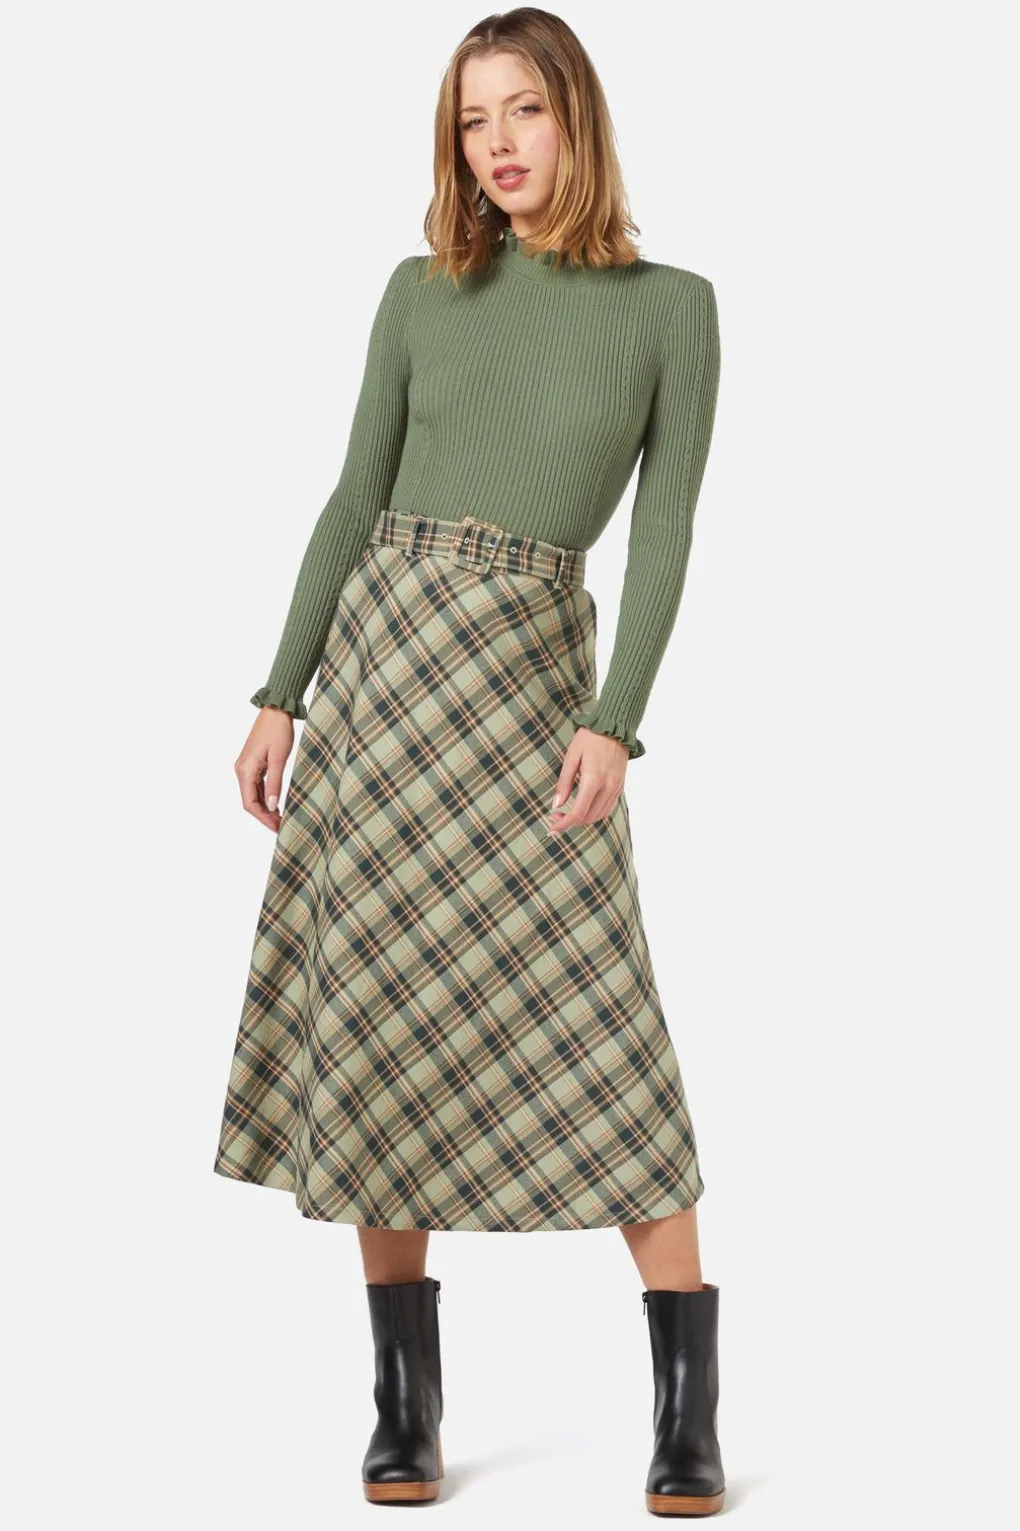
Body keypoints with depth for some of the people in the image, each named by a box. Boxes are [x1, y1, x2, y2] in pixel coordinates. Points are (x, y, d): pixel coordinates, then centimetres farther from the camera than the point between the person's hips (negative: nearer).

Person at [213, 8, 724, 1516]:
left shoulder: (670, 305, 4)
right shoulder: (420, 293, 10)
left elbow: (664, 531, -2)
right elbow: (355, 499, 9)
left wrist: (616, 726, -13)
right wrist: (279, 696, 3)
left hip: (533, 670, -2)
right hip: (378, 651, 3)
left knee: (594, 1027, -8)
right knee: (382, 1024, 1)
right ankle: (407, 1406, 11)